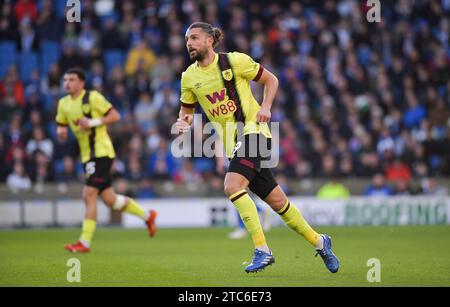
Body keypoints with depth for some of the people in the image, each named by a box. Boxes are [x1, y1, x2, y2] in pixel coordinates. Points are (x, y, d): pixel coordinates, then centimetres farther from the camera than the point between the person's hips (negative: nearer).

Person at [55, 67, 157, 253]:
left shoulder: (93, 97, -8)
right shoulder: (63, 104, 11)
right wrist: (61, 132, -4)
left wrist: (93, 122, -19)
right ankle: (147, 216, 29)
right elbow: (60, 127, 19)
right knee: (109, 200, 9)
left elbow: (115, 116, -8)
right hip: (87, 156, 7)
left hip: (101, 153, -7)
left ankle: (85, 243, -12)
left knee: (89, 195, -15)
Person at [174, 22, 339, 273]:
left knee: (232, 186, -26)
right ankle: (318, 241, 24)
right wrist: (184, 123, -4)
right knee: (275, 200, 5)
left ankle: (262, 250, -21)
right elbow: (187, 111, 18)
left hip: (253, 129, -5)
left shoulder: (235, 61, -6)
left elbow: (271, 80, 4)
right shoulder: (189, 77, 6)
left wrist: (266, 107, -11)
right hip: (232, 142, 5)